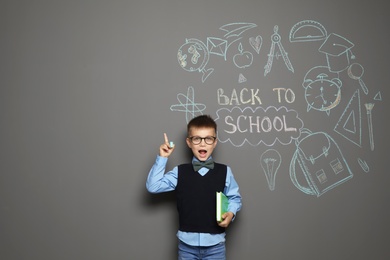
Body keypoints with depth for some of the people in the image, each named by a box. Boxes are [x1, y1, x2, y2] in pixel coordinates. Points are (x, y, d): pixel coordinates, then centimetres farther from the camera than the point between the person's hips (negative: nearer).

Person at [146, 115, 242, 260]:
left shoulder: (224, 171, -2)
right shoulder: (179, 172, 0)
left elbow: (235, 198, 6)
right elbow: (153, 186, -7)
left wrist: (231, 213, -13)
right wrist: (162, 158, -11)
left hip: (215, 244, 0)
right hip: (187, 243, 1)